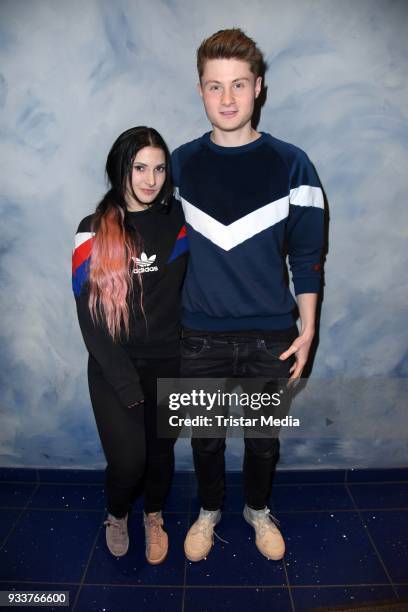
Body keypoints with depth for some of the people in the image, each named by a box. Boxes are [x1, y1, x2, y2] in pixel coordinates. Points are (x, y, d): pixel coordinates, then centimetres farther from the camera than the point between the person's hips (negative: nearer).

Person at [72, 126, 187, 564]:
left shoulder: (177, 221, 0)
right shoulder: (94, 230, -5)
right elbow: (89, 313, -9)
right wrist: (125, 382, -13)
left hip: (168, 362, 2)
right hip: (114, 365, -1)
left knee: (161, 449, 14)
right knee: (128, 459, -7)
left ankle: (154, 517, 45)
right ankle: (116, 514, 30)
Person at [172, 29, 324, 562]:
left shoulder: (290, 164, -5)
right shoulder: (181, 163, -1)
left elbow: (307, 254, -2)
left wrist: (307, 329, -3)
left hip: (271, 336, 0)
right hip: (201, 337, 1)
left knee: (264, 437, 18)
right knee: (205, 437, 17)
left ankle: (258, 509, 46)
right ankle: (209, 511, 44)